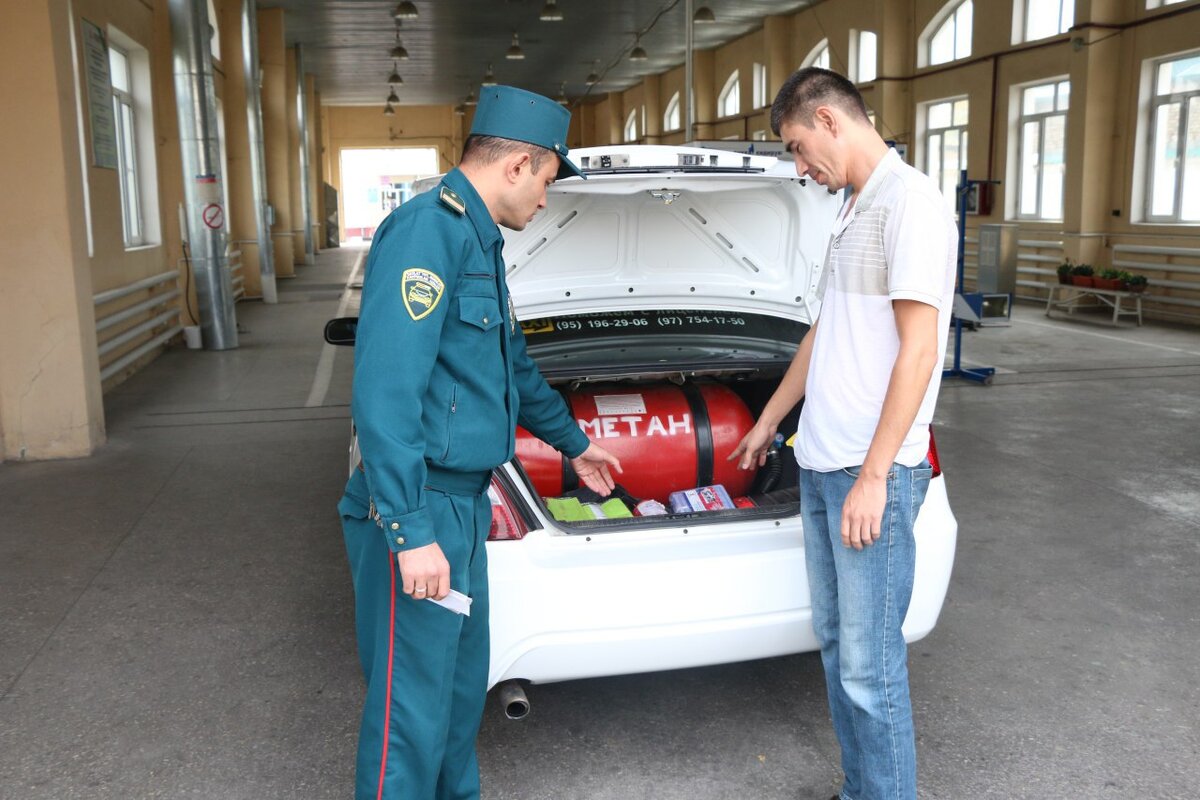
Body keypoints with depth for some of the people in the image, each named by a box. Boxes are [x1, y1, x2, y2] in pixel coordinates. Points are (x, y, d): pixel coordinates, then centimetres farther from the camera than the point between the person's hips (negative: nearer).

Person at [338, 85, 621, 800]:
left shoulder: (476, 239, 16)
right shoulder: (428, 229, -17)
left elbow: (513, 367, 29)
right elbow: (384, 390, -25)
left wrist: (574, 443, 39)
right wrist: (411, 532, -26)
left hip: (463, 506, 10)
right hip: (417, 515, -10)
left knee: (462, 685, 22)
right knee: (412, 711, 2)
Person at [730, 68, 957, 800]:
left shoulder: (910, 203, -12)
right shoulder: (854, 211, 15)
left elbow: (918, 349, -18)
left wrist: (872, 477, -19)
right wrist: (769, 422, 30)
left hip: (872, 474, -9)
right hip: (821, 465, 9)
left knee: (870, 665, -1)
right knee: (836, 643, 16)